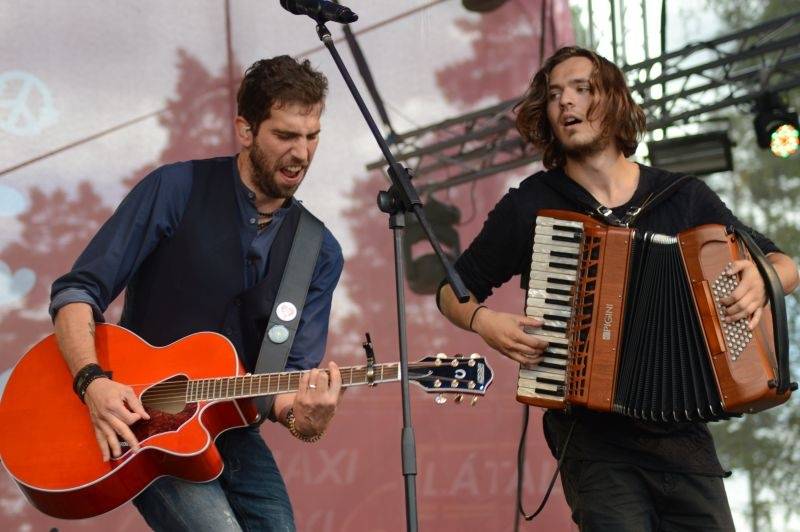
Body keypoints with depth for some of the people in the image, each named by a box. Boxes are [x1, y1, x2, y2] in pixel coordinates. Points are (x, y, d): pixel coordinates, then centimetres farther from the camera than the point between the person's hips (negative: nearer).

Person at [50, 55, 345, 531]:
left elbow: (296, 372, -2)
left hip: (233, 436, 5)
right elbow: (77, 291, -8)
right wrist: (94, 382, -23)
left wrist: (305, 416, -25)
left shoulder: (321, 253, 3)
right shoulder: (177, 191, -8)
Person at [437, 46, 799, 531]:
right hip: (590, 433, -2)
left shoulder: (684, 198, 7)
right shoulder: (529, 207, 4)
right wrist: (482, 320, -8)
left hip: (680, 431, 2)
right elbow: (453, 290, 14)